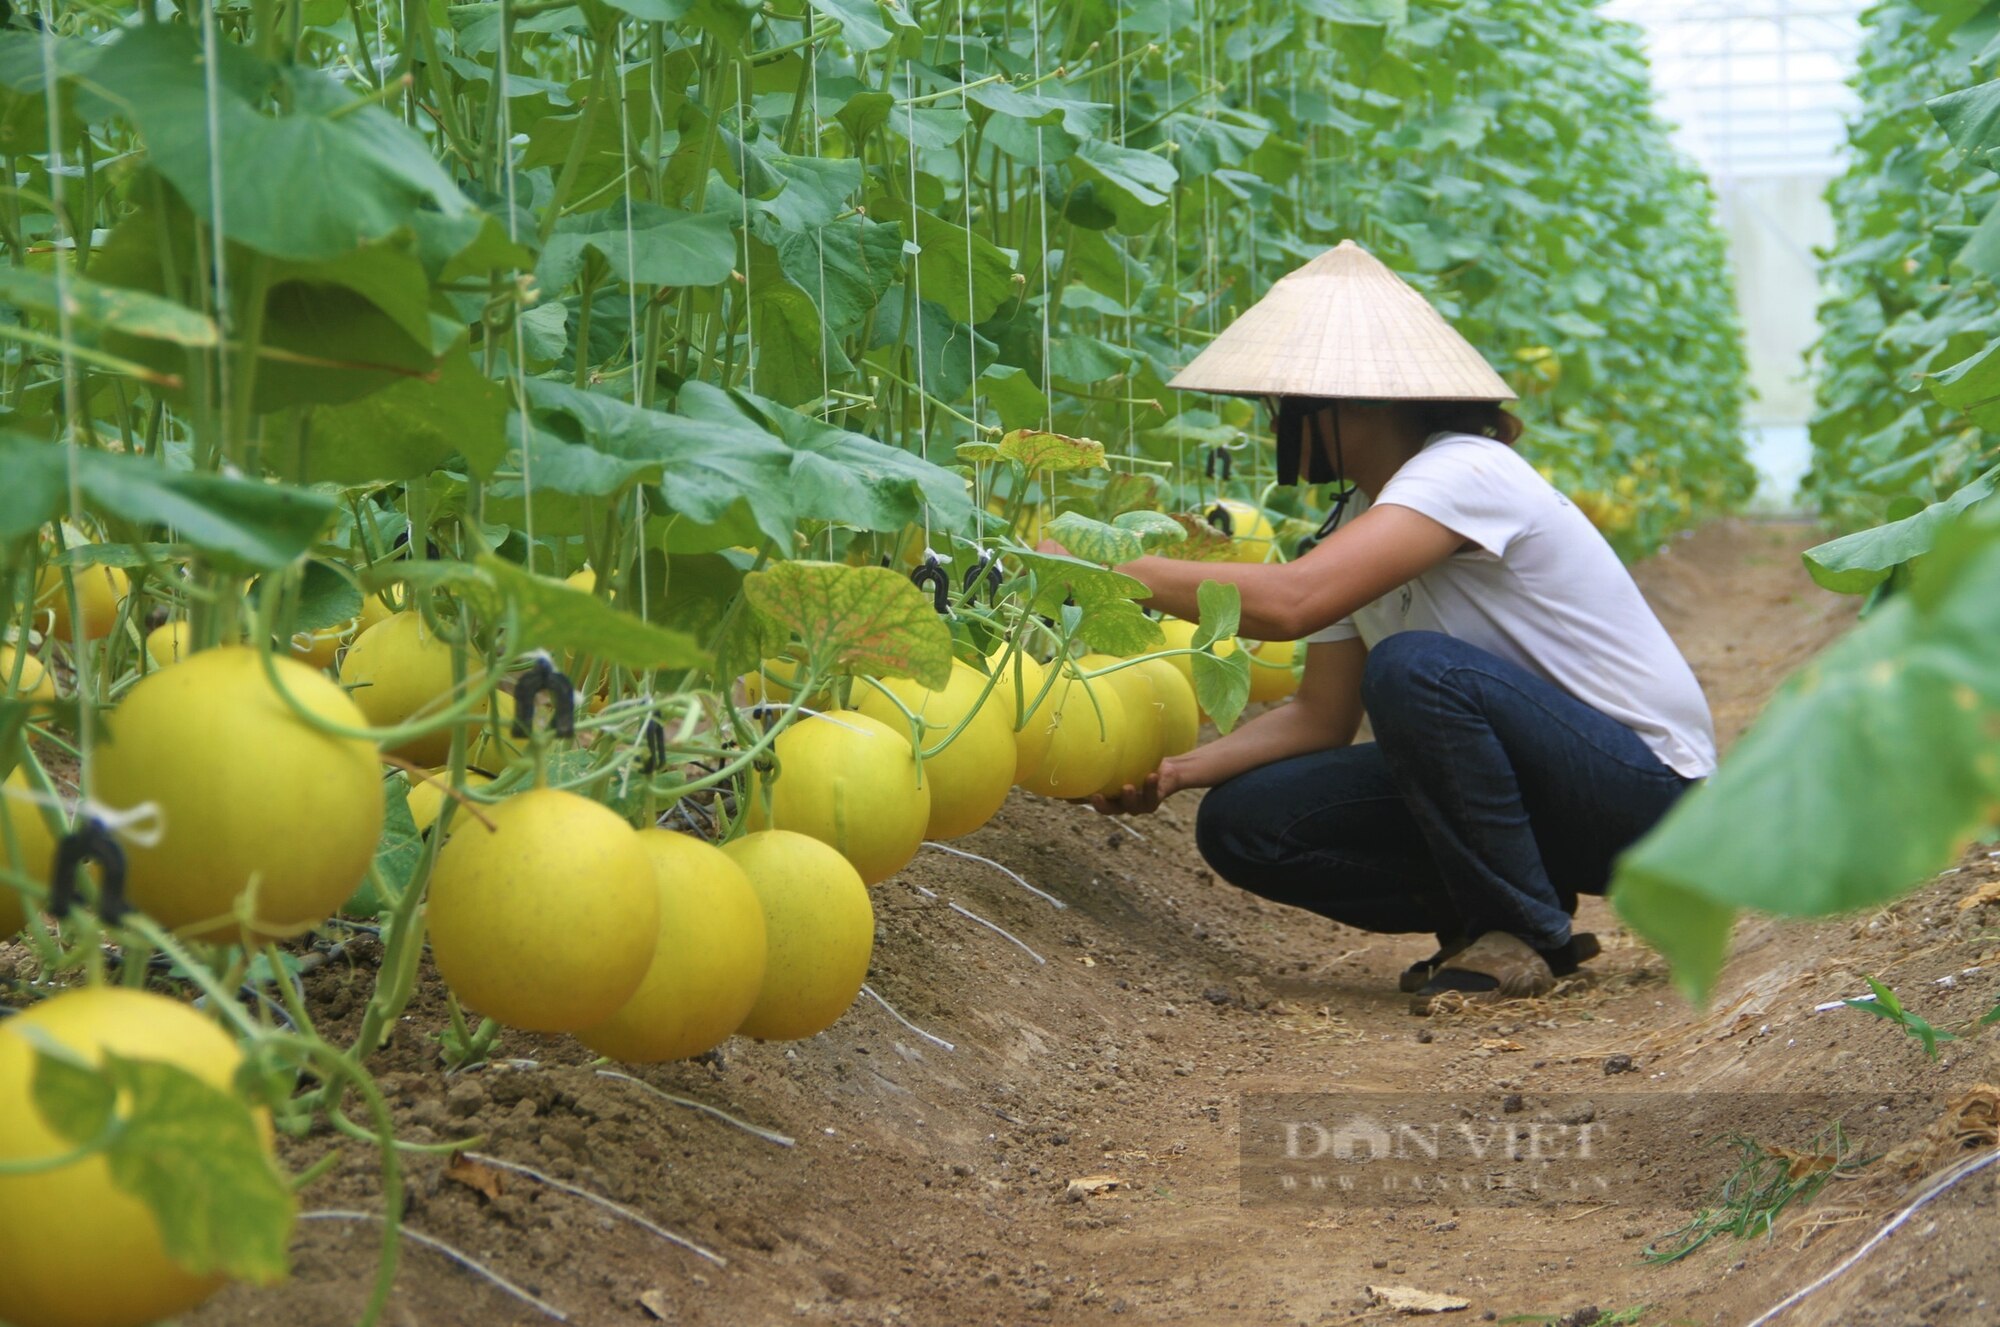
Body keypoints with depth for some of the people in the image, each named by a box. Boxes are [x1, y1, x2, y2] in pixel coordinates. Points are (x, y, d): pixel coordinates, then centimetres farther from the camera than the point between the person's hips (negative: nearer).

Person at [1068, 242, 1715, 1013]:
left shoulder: (1467, 474, -22)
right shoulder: (1361, 526, 7)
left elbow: (1289, 601, -35)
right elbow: (1321, 715, 9)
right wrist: (1178, 770, -7)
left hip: (1644, 791, -8)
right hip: (1529, 784, 8)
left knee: (1414, 666, -34)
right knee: (1243, 825, -6)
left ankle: (1520, 936, -15)